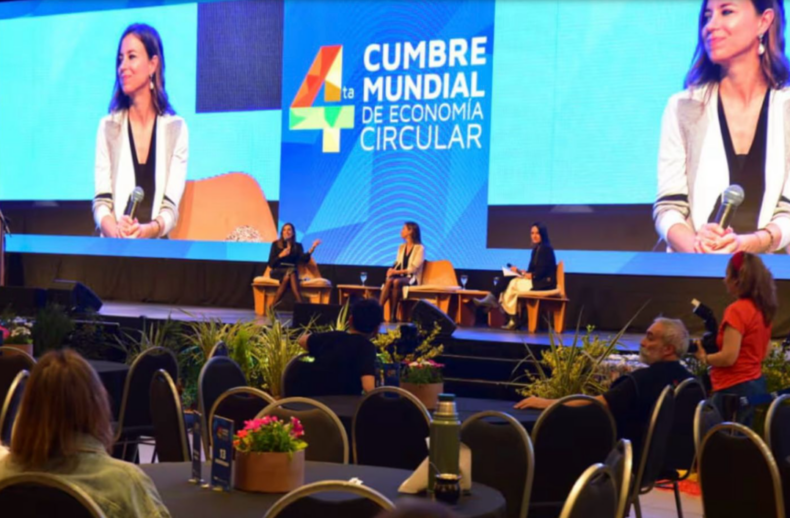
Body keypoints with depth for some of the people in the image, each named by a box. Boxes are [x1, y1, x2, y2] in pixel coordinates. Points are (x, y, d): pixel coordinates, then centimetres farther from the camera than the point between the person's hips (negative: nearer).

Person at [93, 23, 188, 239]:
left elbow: (170, 207, -2)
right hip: (114, 247, 0)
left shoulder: (176, 129, 4)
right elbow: (101, 202, 1)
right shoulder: (108, 127, 8)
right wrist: (117, 233, -20)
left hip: (156, 246, 0)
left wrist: (146, 231, -22)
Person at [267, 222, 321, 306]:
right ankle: (301, 304, -47)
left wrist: (313, 247, -17)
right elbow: (271, 264, 2)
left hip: (292, 271, 2)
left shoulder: (298, 246, 13)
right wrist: (281, 255, -13)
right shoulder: (276, 244, 9)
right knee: (291, 272, -35)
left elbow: (304, 260, -7)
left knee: (289, 275, -37)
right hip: (277, 272, -2)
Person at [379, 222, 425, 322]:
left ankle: (393, 315, -36)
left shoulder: (420, 248, -3)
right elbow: (397, 263, 14)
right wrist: (392, 270, -10)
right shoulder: (401, 247, 18)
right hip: (400, 276, 5)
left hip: (412, 278, -5)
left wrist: (397, 272, -18)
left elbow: (414, 268, -11)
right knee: (389, 281, -32)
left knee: (396, 282, -38)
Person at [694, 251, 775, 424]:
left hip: (735, 389, -9)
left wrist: (703, 357, -4)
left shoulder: (737, 310, -17)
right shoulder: (762, 309, 9)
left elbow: (728, 357, -21)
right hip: (756, 384, 9)